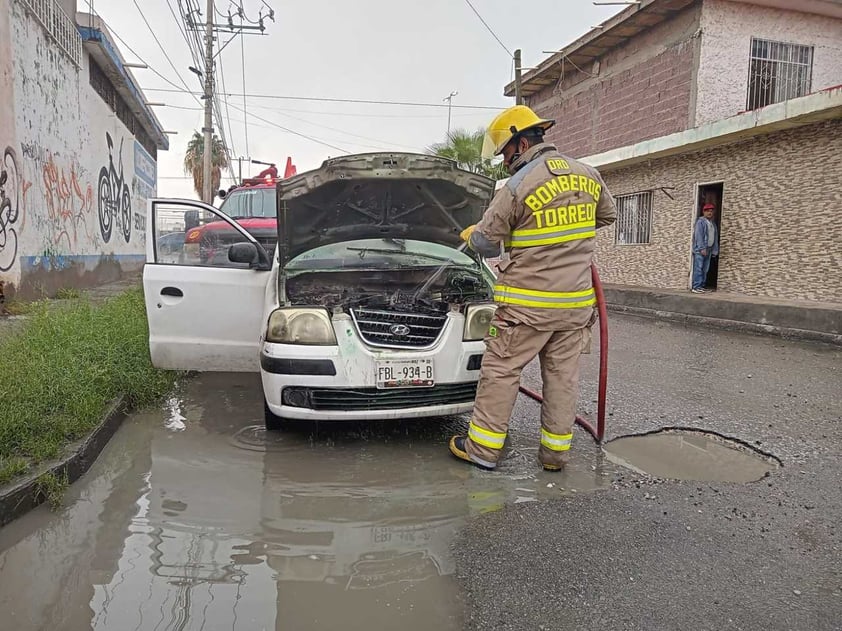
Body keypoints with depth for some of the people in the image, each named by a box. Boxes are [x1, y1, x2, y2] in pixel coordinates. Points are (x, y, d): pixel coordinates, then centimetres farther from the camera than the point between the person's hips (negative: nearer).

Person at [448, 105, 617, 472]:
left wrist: (471, 234, 16)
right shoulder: (587, 176, 6)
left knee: (500, 371, 5)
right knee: (563, 376, 12)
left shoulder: (518, 186, -13)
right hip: (576, 301, 6)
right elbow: (607, 216, 23)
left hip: (528, 302, -6)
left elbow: (486, 241, -6)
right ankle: (555, 451, 21)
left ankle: (482, 448, 12)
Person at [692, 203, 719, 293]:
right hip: (700, 249, -8)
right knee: (698, 268, -10)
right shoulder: (700, 221, -4)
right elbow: (698, 236, -13)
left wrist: (715, 250, 9)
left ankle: (701, 286, 11)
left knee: (705, 269, 7)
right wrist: (702, 248, -20)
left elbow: (715, 238, 18)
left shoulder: (713, 224, 20)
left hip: (708, 249, 8)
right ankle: (696, 287, -11)